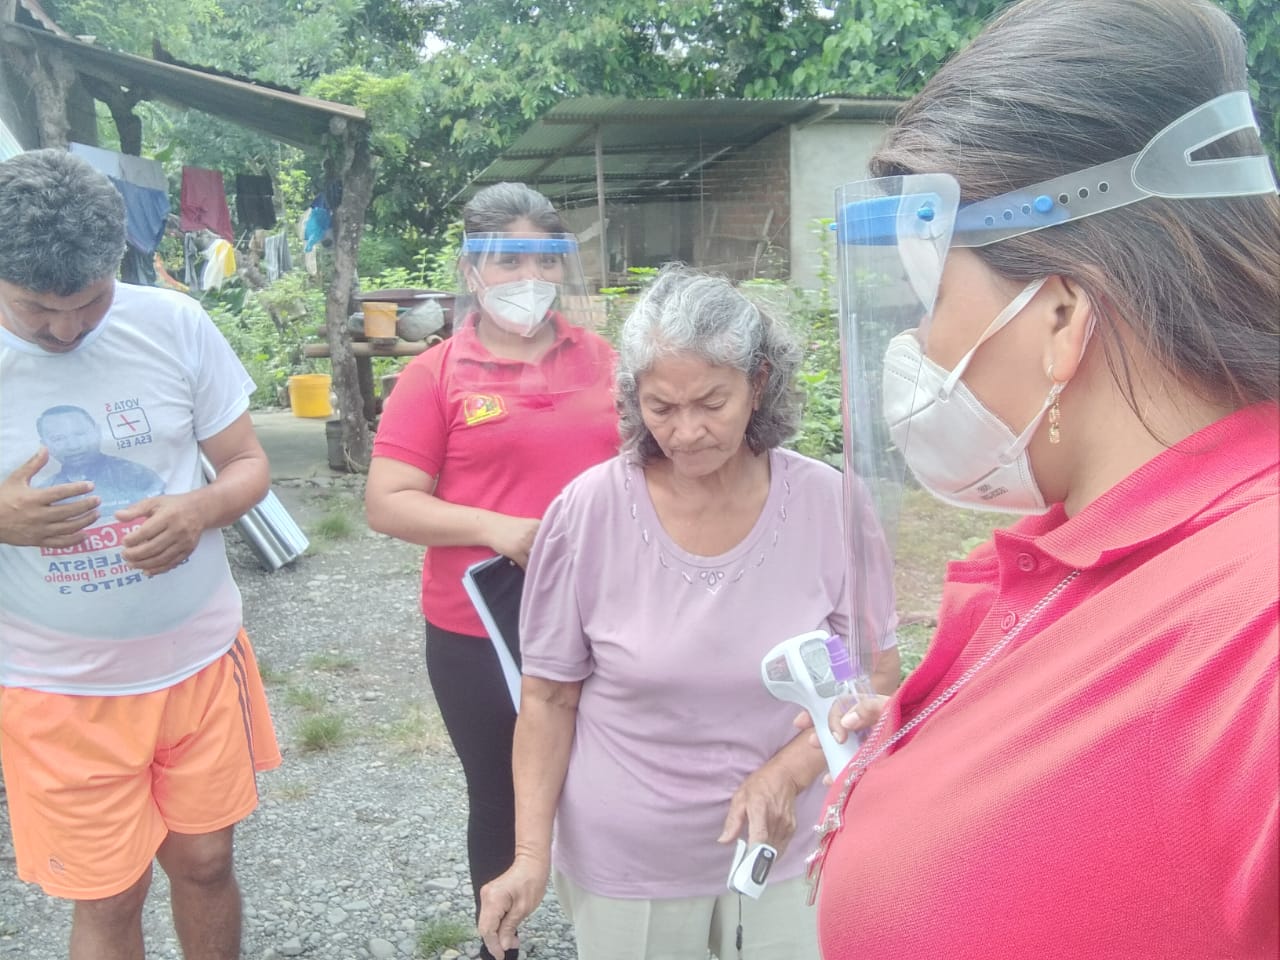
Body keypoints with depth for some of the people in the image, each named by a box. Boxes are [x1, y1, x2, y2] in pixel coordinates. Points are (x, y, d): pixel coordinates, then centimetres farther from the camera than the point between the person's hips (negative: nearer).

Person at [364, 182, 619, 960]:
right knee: (500, 800, 18)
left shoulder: (604, 359, 2)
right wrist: (495, 528, -21)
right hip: (479, 632, -2)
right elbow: (386, 503, -10)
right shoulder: (436, 375, -7)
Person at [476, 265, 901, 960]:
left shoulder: (828, 504, -13)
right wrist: (531, 854, -10)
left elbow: (876, 674, -4)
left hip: (783, 850, 1)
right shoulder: (588, 512, -15)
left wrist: (789, 770, -19)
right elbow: (549, 697, -6)